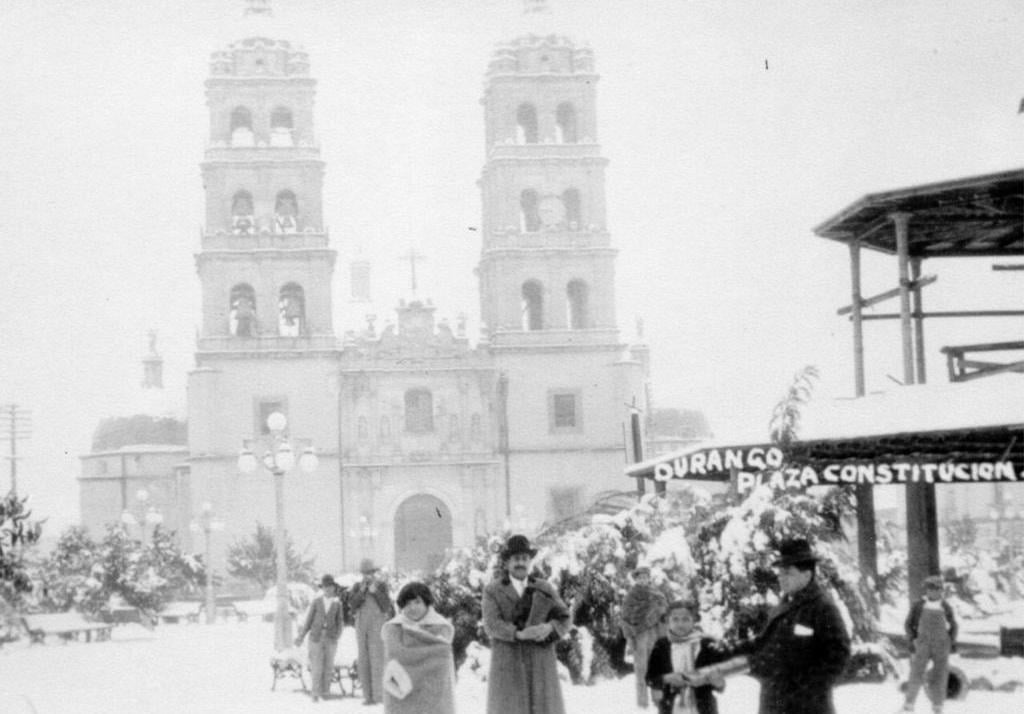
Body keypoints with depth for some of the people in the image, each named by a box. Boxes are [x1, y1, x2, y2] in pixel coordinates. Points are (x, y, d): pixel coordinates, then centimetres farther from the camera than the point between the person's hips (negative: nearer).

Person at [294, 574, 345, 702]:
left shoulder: (337, 604, 3)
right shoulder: (316, 601, -1)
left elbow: (340, 622, 9)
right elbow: (308, 619, 4)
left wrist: (337, 634, -7)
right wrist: (301, 636, 6)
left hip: (330, 639, 1)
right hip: (316, 637, -1)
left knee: (328, 667, 4)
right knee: (316, 667, -5)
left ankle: (325, 693, 14)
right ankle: (316, 694, 1)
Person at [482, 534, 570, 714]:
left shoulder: (544, 589, 9)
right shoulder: (492, 591, 2)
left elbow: (563, 620, 3)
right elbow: (492, 625, -11)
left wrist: (550, 628, -21)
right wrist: (519, 634, -28)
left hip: (540, 664, 2)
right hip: (508, 664, -2)